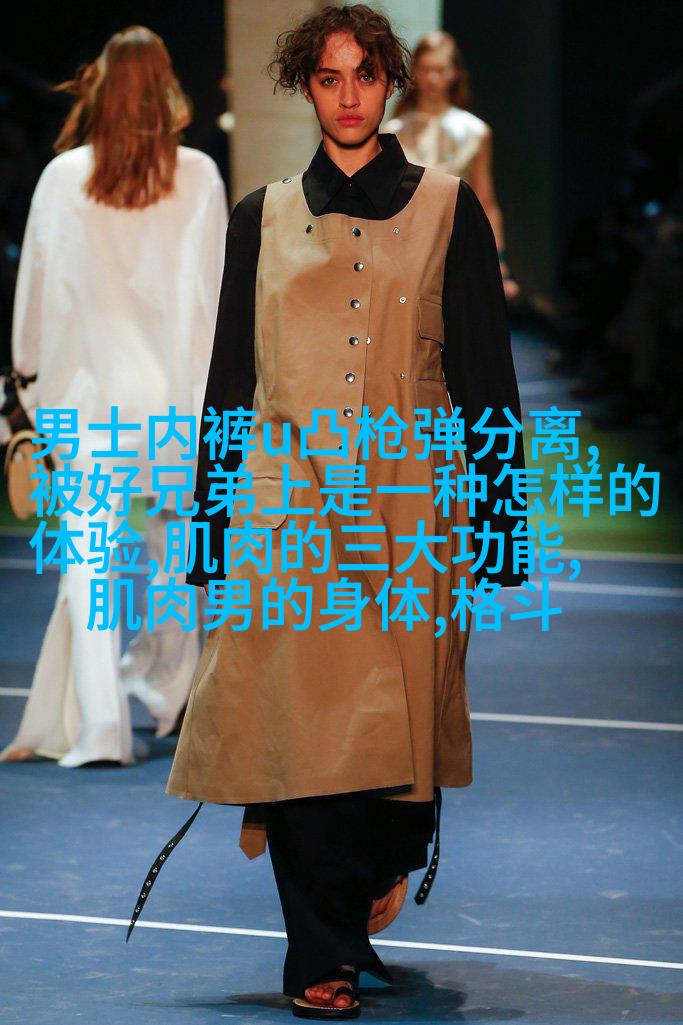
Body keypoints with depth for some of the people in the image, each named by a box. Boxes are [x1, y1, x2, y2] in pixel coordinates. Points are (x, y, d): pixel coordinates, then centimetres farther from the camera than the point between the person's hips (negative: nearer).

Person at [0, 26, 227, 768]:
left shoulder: (64, 176, -3)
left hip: (91, 386, -1)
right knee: (180, 536, 20)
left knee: (90, 549, -1)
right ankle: (169, 692, 33)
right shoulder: (198, 177, -4)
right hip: (176, 386, 1)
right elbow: (214, 288, -3)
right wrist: (215, 384, 5)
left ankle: (98, 726, -10)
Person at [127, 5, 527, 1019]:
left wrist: (500, 518, 0)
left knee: (396, 718, 1)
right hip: (286, 500, 1)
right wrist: (213, 532, 10)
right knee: (298, 717, -8)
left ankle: (380, 869, 32)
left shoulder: (446, 209, 8)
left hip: (407, 502, 0)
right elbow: (231, 378, 14)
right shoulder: (264, 217, 12)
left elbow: (485, 369, 7)